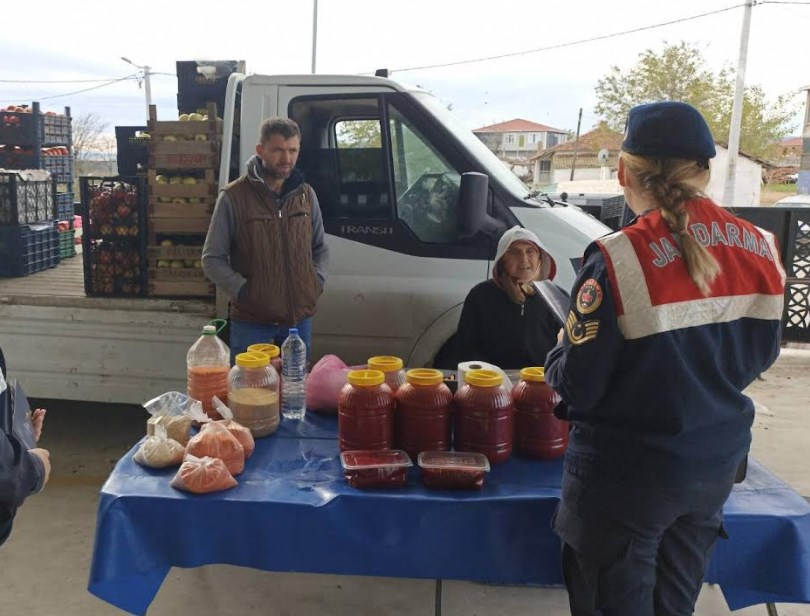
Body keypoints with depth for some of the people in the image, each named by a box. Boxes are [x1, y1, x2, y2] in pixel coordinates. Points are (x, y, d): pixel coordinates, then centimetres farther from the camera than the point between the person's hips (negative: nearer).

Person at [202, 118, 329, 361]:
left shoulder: (306, 194, 6)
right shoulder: (233, 197, -9)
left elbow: (320, 248, 17)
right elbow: (212, 259, -5)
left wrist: (317, 281, 1)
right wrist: (242, 291, -14)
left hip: (300, 318, 4)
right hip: (251, 322, -4)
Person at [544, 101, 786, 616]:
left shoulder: (620, 258, -24)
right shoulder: (760, 249, -4)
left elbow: (577, 383, -19)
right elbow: (762, 356, 9)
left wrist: (558, 360, 2)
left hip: (627, 475, -6)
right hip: (718, 463, 6)